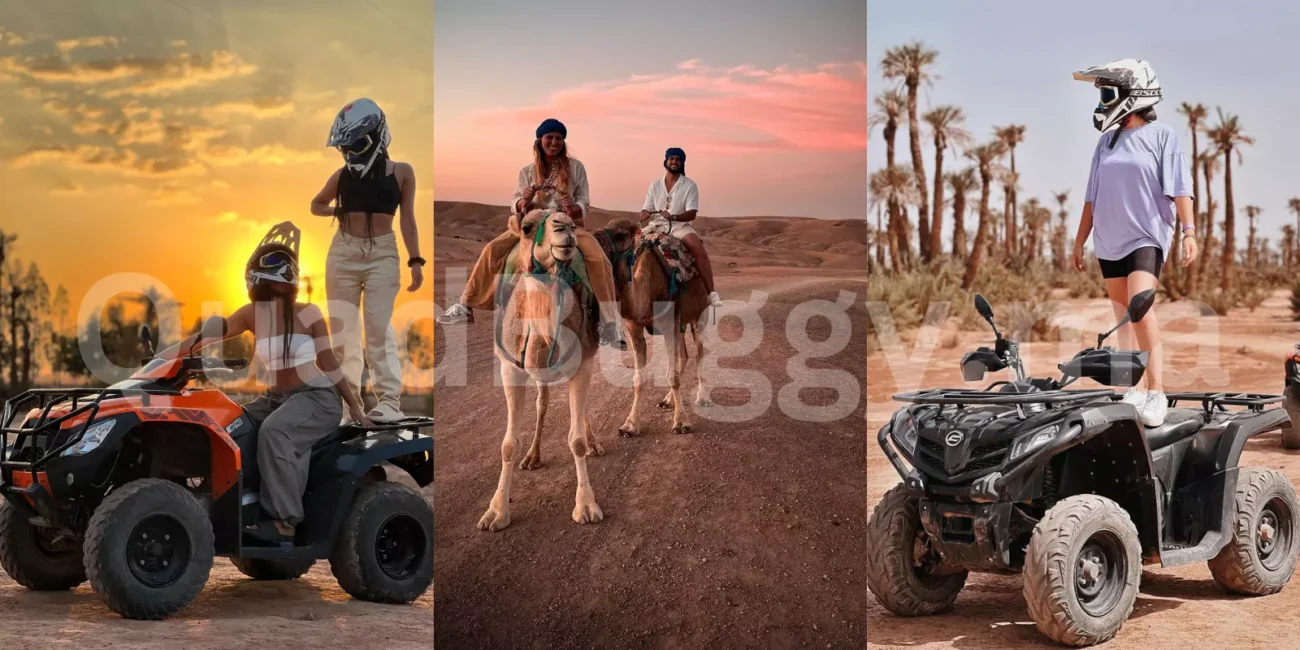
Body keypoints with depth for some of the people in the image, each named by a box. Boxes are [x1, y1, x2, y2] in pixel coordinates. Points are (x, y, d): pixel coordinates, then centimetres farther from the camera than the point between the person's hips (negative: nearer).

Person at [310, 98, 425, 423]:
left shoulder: (401, 172, 1)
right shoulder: (342, 174, 6)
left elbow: (408, 220, 3)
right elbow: (316, 205, 21)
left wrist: (415, 260, -3)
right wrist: (337, 211, 2)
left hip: (383, 254, -3)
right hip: (343, 252, 3)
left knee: (379, 327, -11)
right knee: (343, 329, 4)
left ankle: (390, 401, -9)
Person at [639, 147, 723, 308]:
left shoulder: (690, 186, 2)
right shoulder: (655, 185, 12)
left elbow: (691, 213, -8)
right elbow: (647, 210, 10)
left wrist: (673, 216, -26)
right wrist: (639, 219, -14)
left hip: (680, 225, -4)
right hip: (657, 226, 4)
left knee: (698, 248, -32)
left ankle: (711, 293, -34)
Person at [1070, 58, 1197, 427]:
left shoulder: (1161, 135, -1)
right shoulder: (1106, 142, 13)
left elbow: (1179, 188, -7)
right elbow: (1093, 196, 17)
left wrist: (1189, 231, -16)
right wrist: (1080, 240, 17)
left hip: (1146, 236, -6)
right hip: (1109, 240, 6)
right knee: (1122, 316, 7)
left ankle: (1156, 394, -24)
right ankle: (1130, 392, 12)